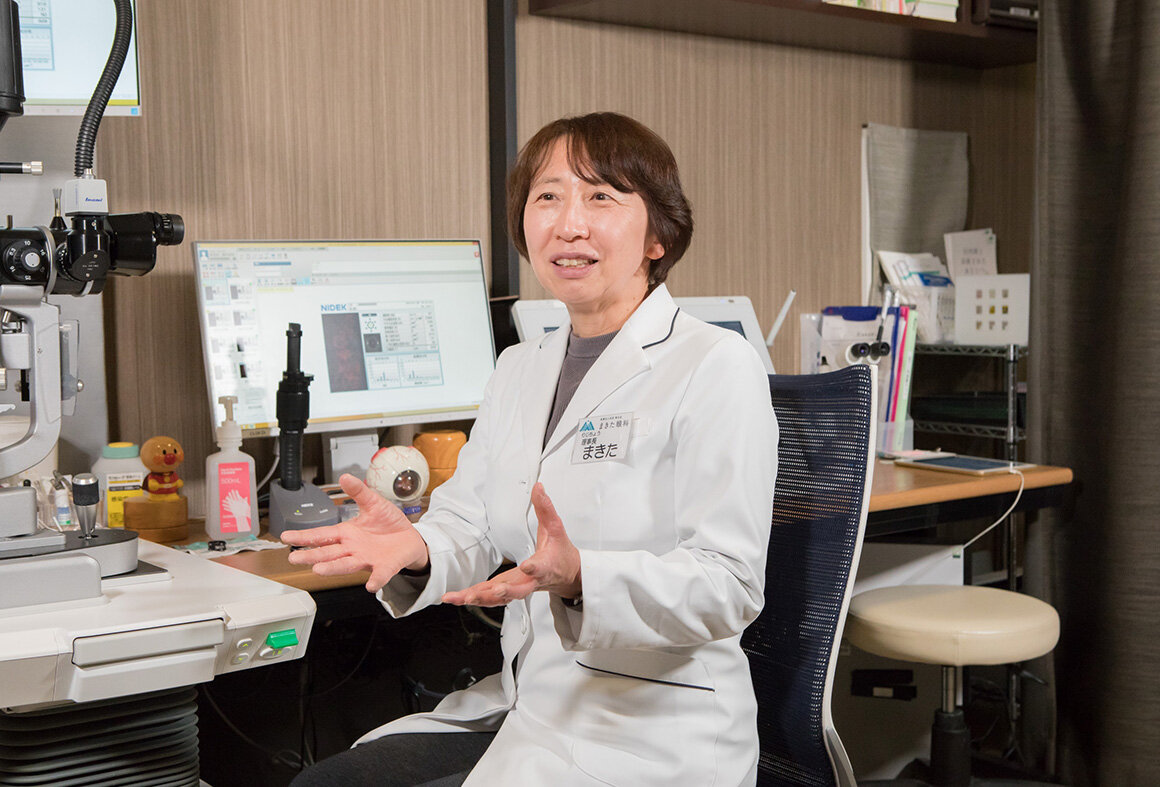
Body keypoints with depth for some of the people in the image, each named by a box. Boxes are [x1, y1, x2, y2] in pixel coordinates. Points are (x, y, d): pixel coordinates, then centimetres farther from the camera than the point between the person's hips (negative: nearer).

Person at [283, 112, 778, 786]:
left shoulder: (717, 367, -12)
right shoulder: (521, 369, 13)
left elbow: (730, 585, -18)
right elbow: (470, 526, 7)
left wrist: (578, 577, -35)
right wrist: (414, 547, -17)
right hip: (525, 707, 7)